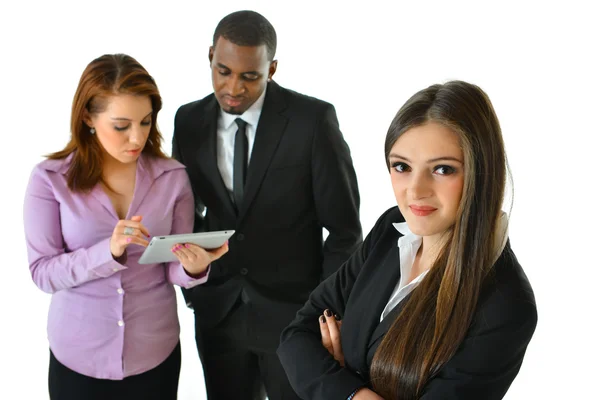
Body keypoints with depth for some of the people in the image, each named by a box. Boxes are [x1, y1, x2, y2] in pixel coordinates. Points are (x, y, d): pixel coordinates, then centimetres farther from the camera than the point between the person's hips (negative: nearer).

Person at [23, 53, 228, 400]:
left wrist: (193, 267, -25)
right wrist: (109, 251, -27)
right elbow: (43, 272, -12)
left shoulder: (173, 177, -5)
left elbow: (175, 268, -2)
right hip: (79, 355, -1)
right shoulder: (50, 179, -10)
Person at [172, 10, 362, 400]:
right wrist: (192, 283, 2)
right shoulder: (189, 121, 0)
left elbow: (344, 228, -8)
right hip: (217, 311, 4)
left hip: (294, 310, -3)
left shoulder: (313, 119, -12)